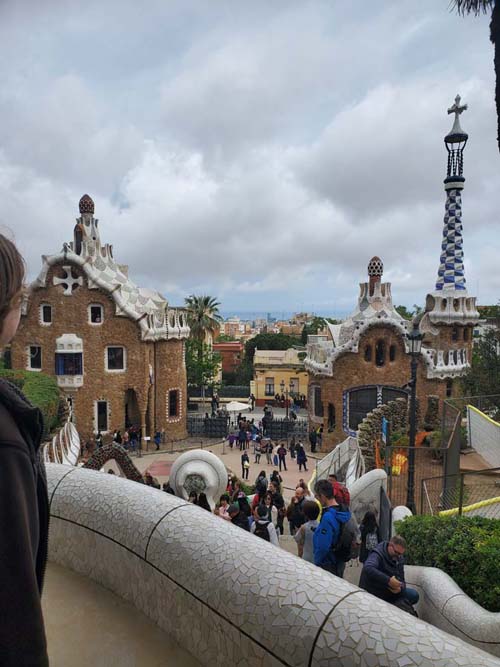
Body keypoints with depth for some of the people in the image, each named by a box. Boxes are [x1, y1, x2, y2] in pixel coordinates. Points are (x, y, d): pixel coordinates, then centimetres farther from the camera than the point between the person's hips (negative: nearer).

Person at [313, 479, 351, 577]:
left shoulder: (328, 517, -27)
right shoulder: (344, 512, -1)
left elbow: (323, 546, -28)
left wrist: (317, 562, -12)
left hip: (328, 566, -8)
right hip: (340, 563, 8)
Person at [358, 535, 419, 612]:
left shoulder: (398, 558, 3)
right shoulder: (377, 554, -22)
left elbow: (401, 580, 4)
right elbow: (368, 568, -43)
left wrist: (400, 588, -20)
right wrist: (388, 580, -44)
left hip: (389, 591, 7)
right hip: (372, 594, -7)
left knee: (414, 595, -2)